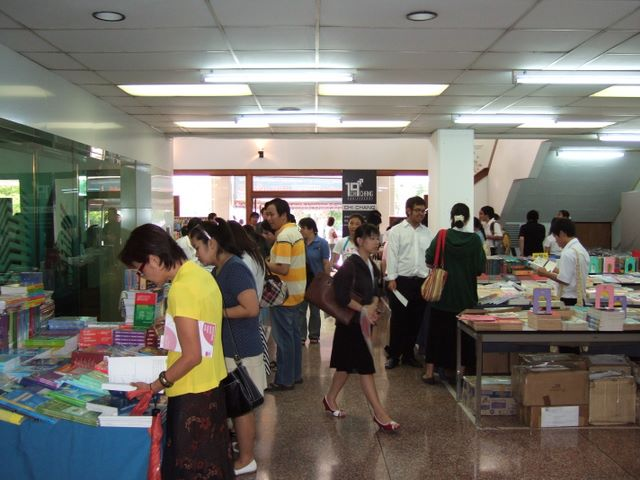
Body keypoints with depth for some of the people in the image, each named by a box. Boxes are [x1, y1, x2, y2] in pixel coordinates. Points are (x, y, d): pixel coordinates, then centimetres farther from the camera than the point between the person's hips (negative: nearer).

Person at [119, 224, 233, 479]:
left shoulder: (181, 288, -22)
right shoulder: (201, 273, 5)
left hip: (192, 393, -9)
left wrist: (154, 387, -13)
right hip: (211, 383, 9)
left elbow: (192, 356, -22)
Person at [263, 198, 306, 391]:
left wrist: (264, 263, -12)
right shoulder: (294, 231, 12)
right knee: (293, 334, 16)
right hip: (295, 293, 10)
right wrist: (271, 261, 8)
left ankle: (284, 380, 7)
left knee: (283, 338, -1)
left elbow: (283, 268, -25)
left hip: (284, 294, -10)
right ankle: (295, 374, 26)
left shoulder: (284, 236, -19)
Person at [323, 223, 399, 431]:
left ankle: (330, 399, 32)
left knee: (347, 365, 16)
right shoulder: (351, 265, -18)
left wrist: (373, 307, -7)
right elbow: (341, 296, -23)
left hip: (364, 321, 9)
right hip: (351, 322, -8)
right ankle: (380, 414, -1)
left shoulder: (372, 266, 9)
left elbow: (376, 291, 13)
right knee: (366, 367, -6)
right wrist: (363, 309, -16)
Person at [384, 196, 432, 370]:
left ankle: (408, 354, 22)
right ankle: (393, 355, 13)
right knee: (398, 320, 2)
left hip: (421, 282, 4)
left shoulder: (427, 232, 10)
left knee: (415, 320, 10)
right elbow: (391, 255, -5)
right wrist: (391, 279, -11)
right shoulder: (396, 231, -1)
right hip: (401, 281, -4)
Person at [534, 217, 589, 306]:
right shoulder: (582, 249, 11)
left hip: (569, 300, -9)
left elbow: (564, 280, -19)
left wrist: (546, 274, -8)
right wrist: (560, 271, 16)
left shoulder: (567, 253, -17)